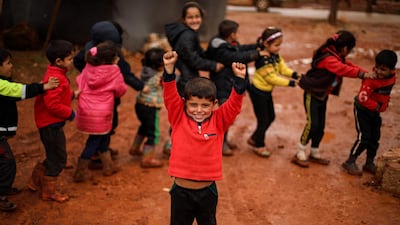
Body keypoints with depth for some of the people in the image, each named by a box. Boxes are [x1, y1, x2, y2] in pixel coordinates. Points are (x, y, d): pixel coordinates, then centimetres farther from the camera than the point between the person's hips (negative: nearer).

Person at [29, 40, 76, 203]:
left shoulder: (56, 74, 9)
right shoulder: (55, 78, -24)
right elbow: (53, 105, -29)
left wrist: (71, 95, 6)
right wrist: (69, 113, -17)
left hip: (52, 124, 10)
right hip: (51, 125, -10)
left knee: (54, 157, 22)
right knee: (58, 159, 3)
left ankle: (35, 182, 36)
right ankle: (49, 192, 17)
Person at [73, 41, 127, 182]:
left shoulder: (89, 68, 0)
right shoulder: (114, 72, -12)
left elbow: (80, 83, 8)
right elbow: (121, 91, 1)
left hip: (85, 110, 6)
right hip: (101, 114, -6)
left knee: (104, 136, 23)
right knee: (94, 141, 7)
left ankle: (108, 166, 36)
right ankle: (80, 172, 13)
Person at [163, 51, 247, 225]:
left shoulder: (219, 121, -5)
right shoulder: (178, 118, -7)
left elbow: (235, 103, -15)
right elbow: (170, 96, -18)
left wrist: (239, 78, -28)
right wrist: (169, 68, -30)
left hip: (208, 191, 1)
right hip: (181, 190, -1)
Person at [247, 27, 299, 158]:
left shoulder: (275, 55, 0)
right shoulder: (263, 60, -28)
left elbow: (283, 69, 0)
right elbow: (272, 78, -26)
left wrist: (295, 75, -18)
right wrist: (290, 83, -25)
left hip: (267, 92, 9)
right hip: (258, 92, -9)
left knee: (270, 117, 18)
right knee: (263, 120, 4)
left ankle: (254, 139, 37)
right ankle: (259, 146, 25)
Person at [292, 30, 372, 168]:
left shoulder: (338, 58, 6)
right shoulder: (328, 59, -26)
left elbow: (348, 65, 6)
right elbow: (344, 69, -38)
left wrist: (364, 73, -7)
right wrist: (362, 74, -39)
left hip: (322, 96, 9)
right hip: (312, 95, -9)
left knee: (321, 126, 11)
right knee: (312, 124, -12)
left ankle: (314, 154, 24)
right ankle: (300, 155, -1)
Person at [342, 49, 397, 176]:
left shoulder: (392, 78, -4)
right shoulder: (371, 79, -28)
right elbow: (363, 98, -33)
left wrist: (384, 105, 6)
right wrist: (377, 106, -27)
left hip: (375, 112, 7)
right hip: (363, 110, -7)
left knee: (375, 138, 12)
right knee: (364, 137, -9)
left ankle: (369, 164, 26)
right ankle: (350, 162, 4)